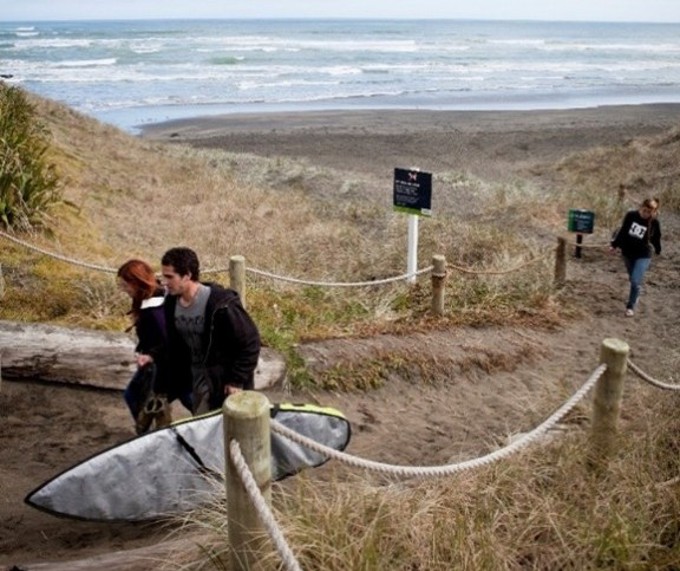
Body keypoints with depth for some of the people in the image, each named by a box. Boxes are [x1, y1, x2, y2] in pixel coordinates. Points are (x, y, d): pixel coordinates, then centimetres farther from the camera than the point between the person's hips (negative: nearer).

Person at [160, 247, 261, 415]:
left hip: (228, 378, -6)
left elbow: (250, 342, -21)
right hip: (201, 379, 6)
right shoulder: (172, 304, -6)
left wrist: (237, 380, -18)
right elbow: (175, 344, 9)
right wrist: (187, 375, 6)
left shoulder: (221, 305, -27)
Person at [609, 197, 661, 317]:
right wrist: (615, 244, 8)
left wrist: (658, 250, 15)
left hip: (643, 256, -3)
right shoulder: (631, 215, -10)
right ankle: (635, 296, 46)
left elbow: (656, 238, 2)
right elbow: (622, 231, 3)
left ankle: (630, 306, 2)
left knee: (636, 281, -12)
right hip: (627, 253, 3)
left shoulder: (654, 223, -14)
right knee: (633, 280, 19)